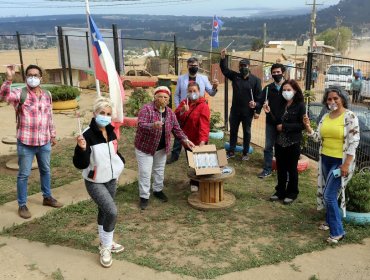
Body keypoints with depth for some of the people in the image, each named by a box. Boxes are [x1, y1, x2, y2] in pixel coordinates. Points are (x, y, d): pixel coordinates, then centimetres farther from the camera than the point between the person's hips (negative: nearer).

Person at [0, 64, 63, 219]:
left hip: (44, 142, 5)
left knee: (45, 171, 19)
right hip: (26, 143, -5)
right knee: (24, 174, 5)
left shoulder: (47, 95, 6)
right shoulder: (20, 93, -9)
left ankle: (47, 197, 37)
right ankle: (22, 205, 17)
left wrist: (52, 134, 18)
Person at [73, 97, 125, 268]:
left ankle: (105, 243, 38)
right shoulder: (88, 135, -24)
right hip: (95, 182, -7)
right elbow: (80, 164, -27)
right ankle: (105, 247, 4)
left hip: (111, 179, 7)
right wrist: (82, 148, -43)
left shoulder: (110, 131, -1)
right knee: (112, 211, -17)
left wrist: (121, 162, 8)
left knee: (104, 211, 20)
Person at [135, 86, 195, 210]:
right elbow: (141, 125, -30)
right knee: (145, 173, -1)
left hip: (161, 148, 5)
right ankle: (144, 196, 13)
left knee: (159, 170, 19)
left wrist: (185, 140, -10)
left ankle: (158, 190, 38)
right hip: (145, 147, -5)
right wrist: (153, 125, -49)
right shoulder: (147, 109, -18)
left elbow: (176, 129, 4)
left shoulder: (170, 112, 0)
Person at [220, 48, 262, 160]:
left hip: (248, 111, -3)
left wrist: (257, 110, -14)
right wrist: (223, 58, -18)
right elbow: (224, 70, -2)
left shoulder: (255, 80, -4)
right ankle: (231, 152, 23)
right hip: (235, 110, 3)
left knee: (246, 132, 9)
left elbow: (259, 96, -6)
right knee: (233, 131, 11)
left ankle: (245, 153, 20)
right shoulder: (235, 76, 4)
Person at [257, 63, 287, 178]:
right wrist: (255, 105, -24)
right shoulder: (268, 88, 4)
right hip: (270, 122, 2)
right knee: (268, 146, 7)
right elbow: (261, 102, -1)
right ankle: (267, 169, 18)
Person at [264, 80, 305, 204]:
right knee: (280, 168, 12)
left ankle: (292, 193, 21)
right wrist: (269, 113, -5)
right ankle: (280, 191, 25)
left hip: (293, 143, -5)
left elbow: (302, 125, -15)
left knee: (292, 169, 8)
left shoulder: (300, 105, -9)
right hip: (280, 141, 5)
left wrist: (284, 126, -17)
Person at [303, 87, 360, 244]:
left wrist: (346, 164, -19)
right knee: (327, 194, 16)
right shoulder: (325, 117, 8)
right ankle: (330, 222, 33)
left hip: (340, 161, -7)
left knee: (329, 195, -10)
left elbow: (353, 141, -16)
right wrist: (308, 127, -10)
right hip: (325, 160, 7)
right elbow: (318, 137, 8)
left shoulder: (350, 116, -13)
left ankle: (337, 231, 2)